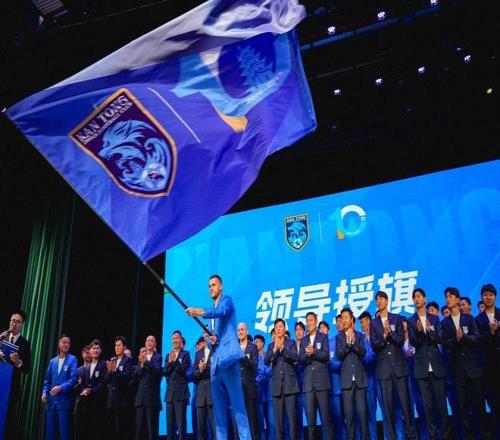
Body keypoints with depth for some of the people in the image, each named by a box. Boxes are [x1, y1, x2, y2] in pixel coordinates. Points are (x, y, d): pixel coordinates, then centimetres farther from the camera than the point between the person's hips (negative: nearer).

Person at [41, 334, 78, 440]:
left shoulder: (72, 359, 0)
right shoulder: (52, 361, 15)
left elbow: (73, 378, -10)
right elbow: (47, 380, 16)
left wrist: (61, 387, -23)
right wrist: (44, 392, 0)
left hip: (64, 400, -5)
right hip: (51, 401, 5)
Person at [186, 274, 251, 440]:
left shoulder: (226, 300, 2)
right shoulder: (212, 311, 24)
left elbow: (222, 311, -23)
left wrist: (200, 312, -39)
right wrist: (211, 340, -2)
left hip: (229, 357, -8)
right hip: (216, 360, 8)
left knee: (237, 403, -10)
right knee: (218, 405, 6)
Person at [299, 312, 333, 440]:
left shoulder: (323, 337, 7)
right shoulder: (303, 340, 16)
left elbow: (326, 355, -5)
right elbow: (301, 360, 8)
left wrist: (314, 352, -19)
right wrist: (307, 355, -12)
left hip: (321, 379, -3)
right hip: (308, 381, 3)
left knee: (325, 412, -4)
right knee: (310, 413, 2)